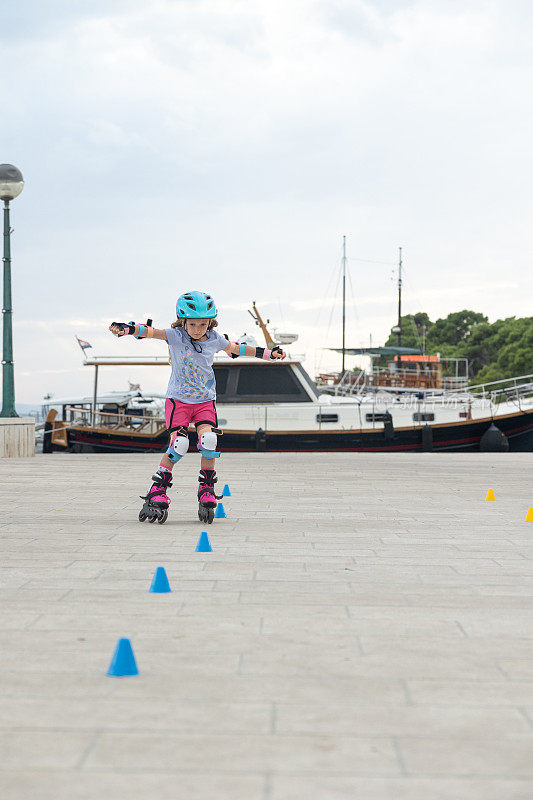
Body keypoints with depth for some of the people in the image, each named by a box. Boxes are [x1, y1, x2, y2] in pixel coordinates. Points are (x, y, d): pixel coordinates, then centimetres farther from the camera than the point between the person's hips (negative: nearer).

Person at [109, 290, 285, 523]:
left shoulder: (214, 339, 0)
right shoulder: (176, 336, -11)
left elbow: (236, 348, 18)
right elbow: (151, 332, -27)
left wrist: (268, 353, 22)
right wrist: (129, 329, -47)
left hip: (205, 400, 3)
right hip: (178, 399, -3)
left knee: (208, 439, -18)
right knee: (179, 443, -17)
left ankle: (207, 491, -1)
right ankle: (157, 493, -4)